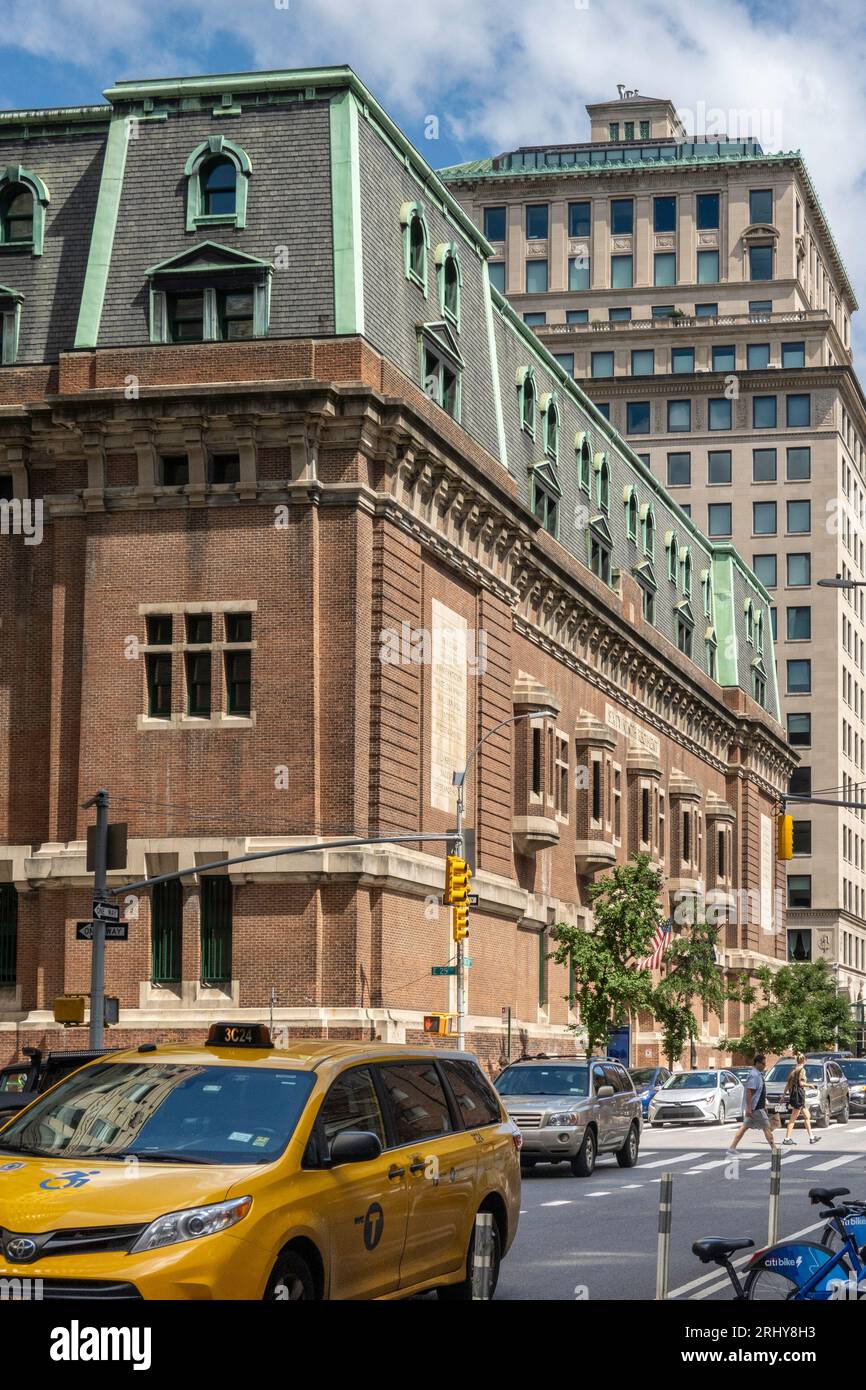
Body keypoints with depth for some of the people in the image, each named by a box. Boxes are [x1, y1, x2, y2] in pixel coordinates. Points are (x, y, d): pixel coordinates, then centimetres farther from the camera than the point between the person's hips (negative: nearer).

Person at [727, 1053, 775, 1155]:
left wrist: (764, 1105, 26)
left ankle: (732, 1148, 10)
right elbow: (748, 1092, -23)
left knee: (744, 1127, 9)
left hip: (759, 1106, 10)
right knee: (767, 1127, -3)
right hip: (756, 1108, -10)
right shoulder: (754, 1076, -18)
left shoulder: (759, 1074, 14)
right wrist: (749, 1108, -25)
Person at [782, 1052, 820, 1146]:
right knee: (794, 1118, -5)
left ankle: (811, 1137, 19)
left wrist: (784, 1093, 16)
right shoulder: (802, 1070, -11)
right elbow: (801, 1083, -18)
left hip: (793, 1095, 9)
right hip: (799, 1094, -9)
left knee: (807, 1116, 15)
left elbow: (788, 1083, 12)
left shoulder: (793, 1069, 12)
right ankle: (787, 1138, -5)